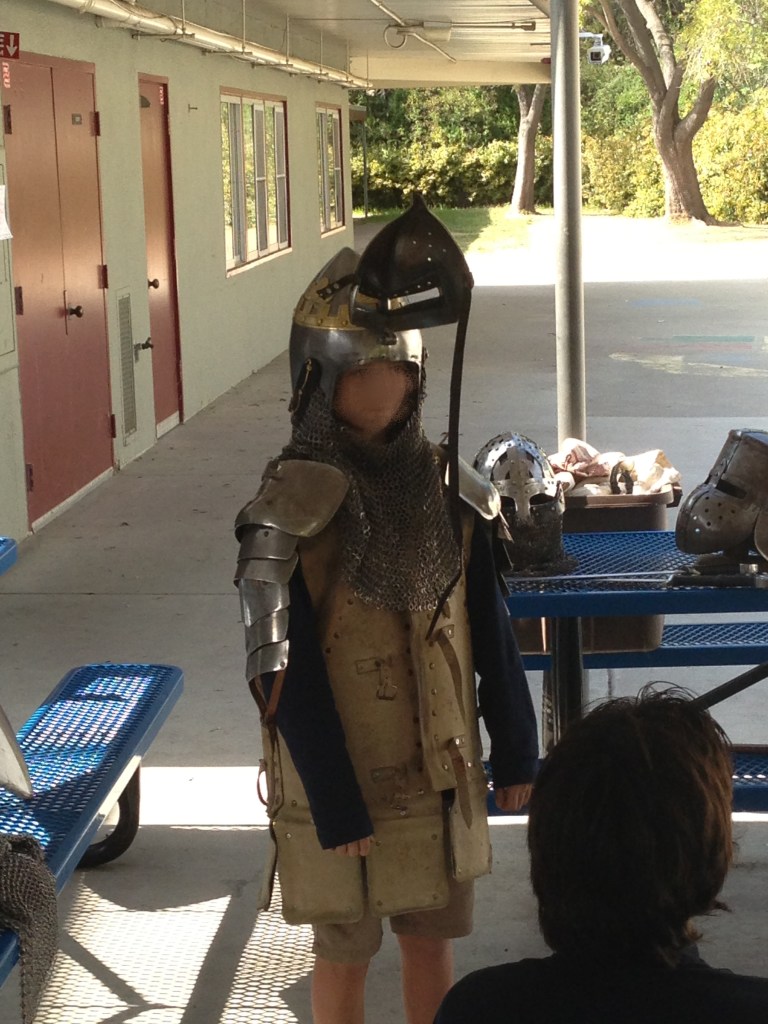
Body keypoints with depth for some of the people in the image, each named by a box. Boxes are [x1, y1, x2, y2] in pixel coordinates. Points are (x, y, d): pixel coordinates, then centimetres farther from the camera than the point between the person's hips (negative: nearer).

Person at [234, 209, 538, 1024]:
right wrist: (334, 803, -16)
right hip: (337, 781, -4)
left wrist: (515, 749, 6)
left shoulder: (444, 490, -2)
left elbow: (490, 635, 4)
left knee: (431, 937, 18)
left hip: (440, 771, 4)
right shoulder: (289, 512, -16)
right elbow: (288, 680, -16)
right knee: (345, 955, 11)